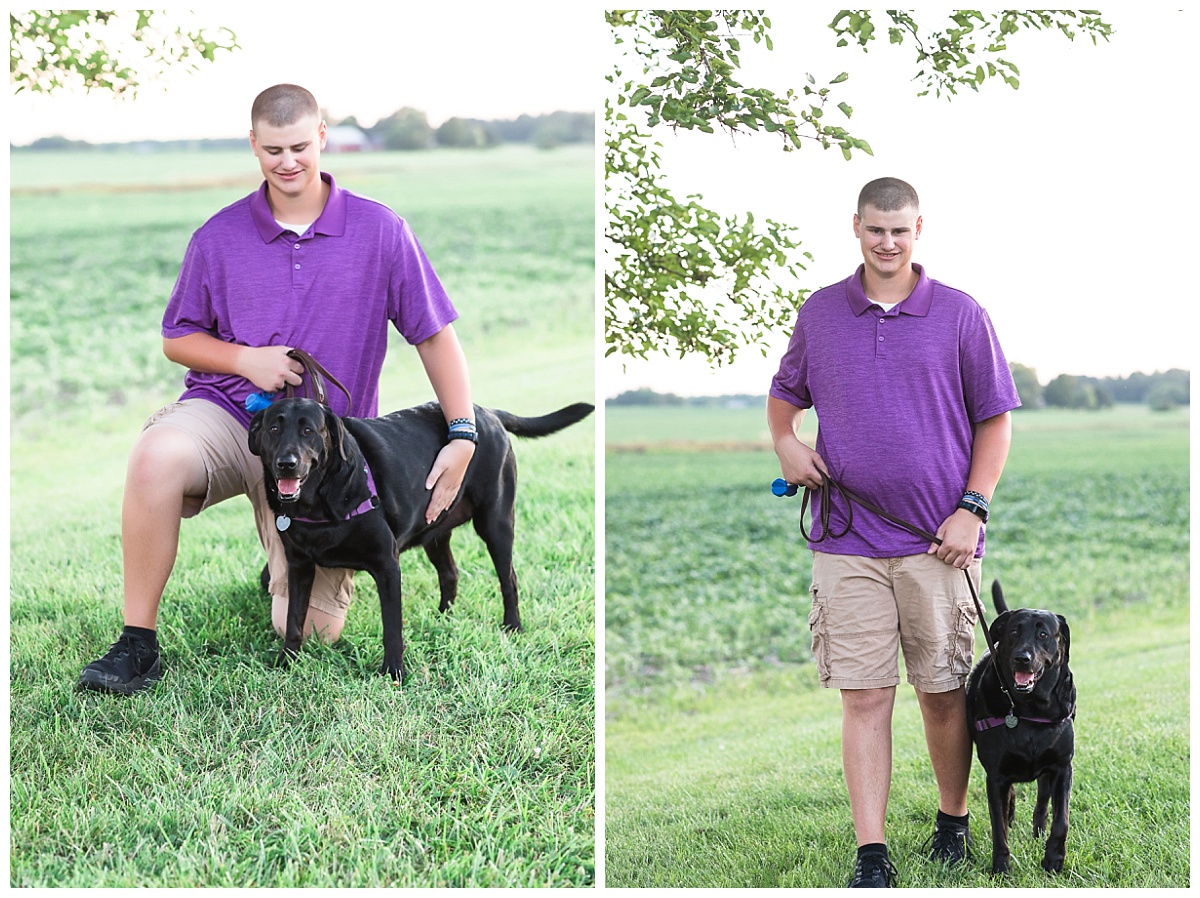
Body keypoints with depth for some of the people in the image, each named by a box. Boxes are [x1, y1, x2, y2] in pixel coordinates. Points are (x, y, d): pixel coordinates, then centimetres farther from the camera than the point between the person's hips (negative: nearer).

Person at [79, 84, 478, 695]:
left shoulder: (380, 231, -1)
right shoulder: (219, 236, 3)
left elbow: (435, 334, 1)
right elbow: (177, 339, 11)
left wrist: (463, 436, -7)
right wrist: (246, 359, -9)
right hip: (225, 413, 0)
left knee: (310, 629, -4)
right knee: (157, 455, -37)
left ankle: (293, 564, 35)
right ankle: (137, 644, -24)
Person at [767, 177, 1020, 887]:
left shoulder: (961, 316, 3)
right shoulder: (819, 314, 9)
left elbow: (995, 419, 5)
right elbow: (786, 392, 24)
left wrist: (972, 510, -6)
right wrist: (786, 443, 2)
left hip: (938, 542, -1)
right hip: (846, 541, 1)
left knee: (944, 693, 7)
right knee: (864, 697, -3)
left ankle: (954, 821, 28)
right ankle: (872, 856, -2)